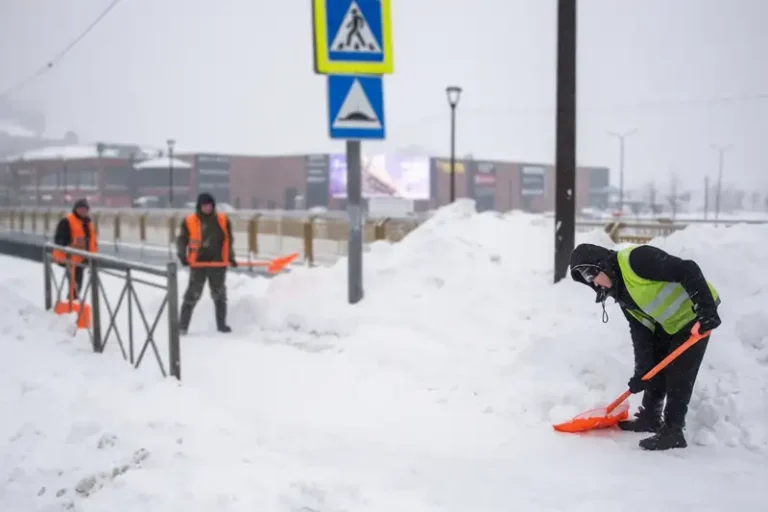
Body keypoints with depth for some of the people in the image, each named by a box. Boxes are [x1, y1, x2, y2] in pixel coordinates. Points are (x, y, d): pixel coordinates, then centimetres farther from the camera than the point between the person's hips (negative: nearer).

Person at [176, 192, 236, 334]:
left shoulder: (223, 220, 4)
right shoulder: (189, 221, -2)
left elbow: (228, 240, 10)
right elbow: (181, 240, 3)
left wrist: (230, 258, 3)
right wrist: (183, 256, -9)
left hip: (218, 263, 2)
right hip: (198, 264, -2)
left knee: (219, 295, 10)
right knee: (192, 295, -2)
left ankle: (221, 324, 21)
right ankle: (182, 326, 3)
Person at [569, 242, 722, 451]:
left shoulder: (636, 260, -28)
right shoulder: (620, 291, 2)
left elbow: (688, 270, -32)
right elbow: (640, 330, 2)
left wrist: (706, 309, -37)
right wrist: (642, 369, -5)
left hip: (694, 316, -9)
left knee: (678, 376, -7)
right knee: (654, 370, 16)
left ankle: (673, 432, 3)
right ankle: (649, 418, 32)